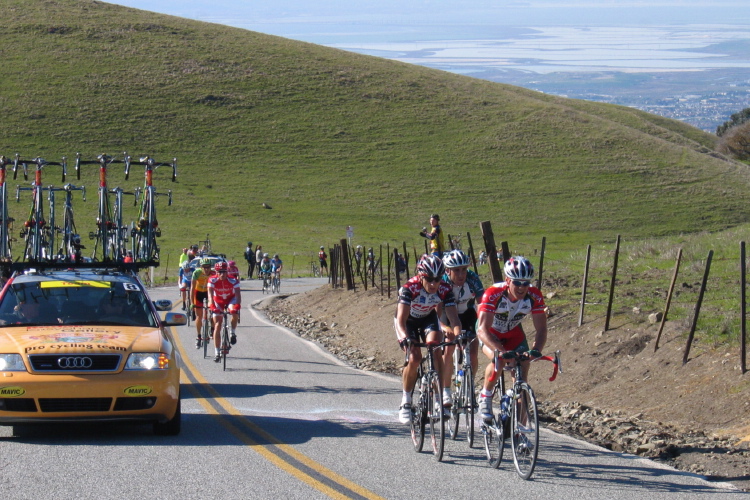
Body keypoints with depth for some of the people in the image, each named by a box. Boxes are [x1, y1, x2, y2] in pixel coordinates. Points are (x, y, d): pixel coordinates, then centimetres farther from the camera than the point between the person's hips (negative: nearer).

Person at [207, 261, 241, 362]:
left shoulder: (233, 280, -27)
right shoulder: (212, 280, -25)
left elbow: (237, 294, -34)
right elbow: (210, 293, -35)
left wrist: (238, 304, -53)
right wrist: (211, 304, -53)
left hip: (231, 299, -1)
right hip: (218, 301, 1)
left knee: (234, 312, -35)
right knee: (217, 326, -7)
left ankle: (233, 333, -7)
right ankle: (217, 353, -1)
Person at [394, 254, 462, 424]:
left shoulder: (445, 290, -27)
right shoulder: (410, 288, -36)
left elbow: (453, 316, -32)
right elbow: (401, 319, -42)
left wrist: (458, 334, -52)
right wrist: (404, 338, -60)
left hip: (429, 318, 2)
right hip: (408, 321, -2)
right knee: (414, 358, -19)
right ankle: (406, 402, 1)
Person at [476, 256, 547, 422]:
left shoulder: (534, 296, -26)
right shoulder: (493, 294, -36)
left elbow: (541, 329, -23)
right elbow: (482, 330, -42)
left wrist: (536, 350, -44)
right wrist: (501, 351, -57)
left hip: (513, 333, 3)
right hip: (490, 333, -3)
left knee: (522, 374, -11)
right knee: (498, 359, -33)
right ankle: (485, 396, -6)